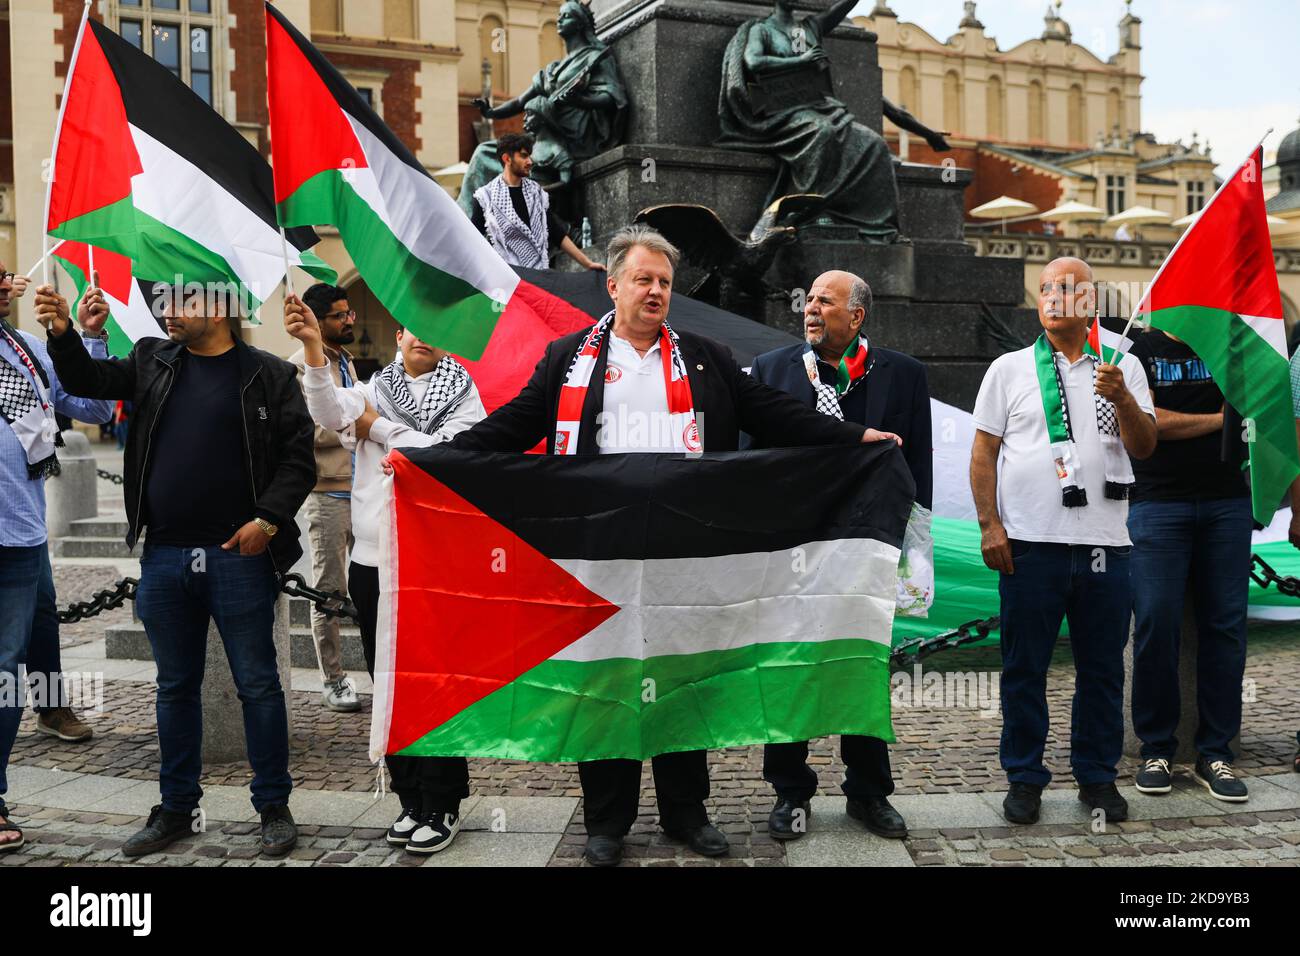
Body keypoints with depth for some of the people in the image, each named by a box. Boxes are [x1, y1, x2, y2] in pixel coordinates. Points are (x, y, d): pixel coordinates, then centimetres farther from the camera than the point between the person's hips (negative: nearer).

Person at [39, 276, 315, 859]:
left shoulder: (269, 375, -3)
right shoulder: (153, 361, 10)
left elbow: (299, 459, -5)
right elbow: (89, 381, 8)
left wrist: (269, 519, -14)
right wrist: (64, 334, -9)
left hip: (239, 555, -4)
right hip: (164, 556, 5)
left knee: (257, 684, 4)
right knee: (175, 686, 14)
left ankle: (273, 808, 16)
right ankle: (176, 808, 26)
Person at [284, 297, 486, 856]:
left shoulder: (463, 396, 3)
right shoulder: (372, 391, 9)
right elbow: (330, 414, -13)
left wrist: (375, 427, -5)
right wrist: (314, 346, -28)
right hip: (374, 558, 3)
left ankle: (442, 807, 11)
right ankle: (411, 800, 23)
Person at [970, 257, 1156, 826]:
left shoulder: (1123, 368, 11)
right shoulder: (1009, 369, 8)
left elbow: (1145, 446, 3)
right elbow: (983, 452, 5)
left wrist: (1122, 399, -16)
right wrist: (989, 525, -4)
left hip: (1104, 544, 1)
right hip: (1030, 543, -1)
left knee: (1102, 668, 8)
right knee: (1024, 667, 4)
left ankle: (1097, 775, 22)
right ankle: (1024, 778, 16)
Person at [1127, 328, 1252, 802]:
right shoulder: (1141, 350, 4)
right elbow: (1142, 423, -8)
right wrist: (1219, 418, -2)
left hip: (1227, 503, 3)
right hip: (1159, 503, -3)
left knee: (1225, 625, 1)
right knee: (1156, 625, -5)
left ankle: (1215, 753, 9)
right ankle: (1156, 749, 7)